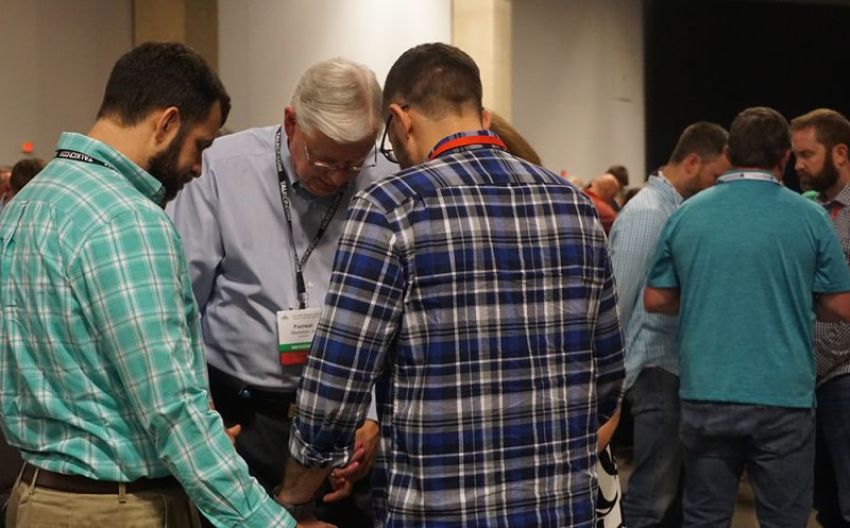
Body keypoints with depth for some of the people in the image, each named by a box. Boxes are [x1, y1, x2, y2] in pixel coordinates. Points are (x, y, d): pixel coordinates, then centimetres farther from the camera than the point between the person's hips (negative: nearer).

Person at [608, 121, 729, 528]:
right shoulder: (646, 214, -15)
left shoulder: (682, 211, 11)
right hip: (656, 371, -9)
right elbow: (617, 301, -16)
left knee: (678, 491, 15)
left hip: (680, 366, 9)